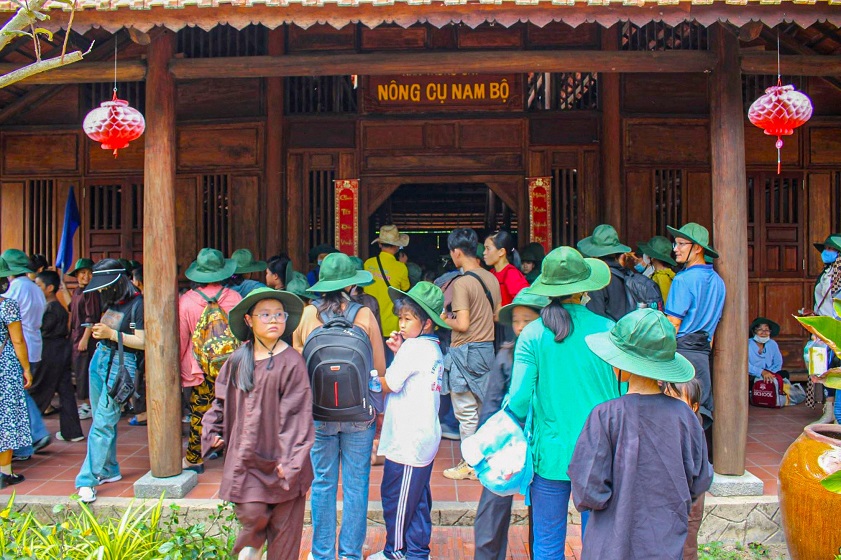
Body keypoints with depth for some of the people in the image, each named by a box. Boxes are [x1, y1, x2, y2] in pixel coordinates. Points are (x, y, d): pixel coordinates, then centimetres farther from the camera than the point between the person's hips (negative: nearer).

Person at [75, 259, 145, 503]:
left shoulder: (137, 304, -13)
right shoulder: (110, 301, 11)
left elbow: (142, 342, -15)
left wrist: (112, 334, -21)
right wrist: (96, 330, 9)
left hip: (121, 362, -9)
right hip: (100, 356, 9)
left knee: (103, 423, -9)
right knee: (100, 417, 13)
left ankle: (87, 480, -7)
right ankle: (109, 470, 24)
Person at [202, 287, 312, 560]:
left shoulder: (291, 362, -10)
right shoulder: (237, 361, 4)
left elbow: (298, 413, -12)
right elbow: (222, 402, 15)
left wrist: (289, 459, -15)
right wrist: (213, 433, 7)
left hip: (279, 455, -3)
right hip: (245, 453, 3)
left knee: (283, 522, 6)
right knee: (251, 513, -1)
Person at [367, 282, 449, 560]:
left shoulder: (413, 347, -18)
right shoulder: (433, 348, 10)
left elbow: (387, 385, -14)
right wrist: (399, 352, 5)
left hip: (407, 440, -10)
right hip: (425, 438, 10)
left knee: (395, 497, 5)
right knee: (418, 499, 16)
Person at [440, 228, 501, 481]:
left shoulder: (461, 283, -17)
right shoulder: (491, 278, 6)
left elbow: (463, 325, -21)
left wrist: (445, 319, -3)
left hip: (466, 352, -8)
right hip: (488, 348, 8)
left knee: (466, 412, 3)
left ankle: (471, 465, 12)